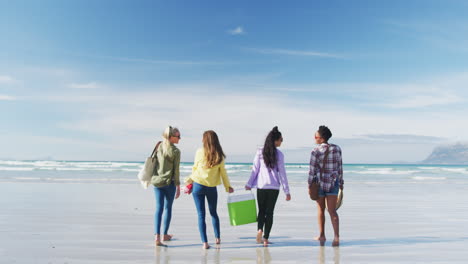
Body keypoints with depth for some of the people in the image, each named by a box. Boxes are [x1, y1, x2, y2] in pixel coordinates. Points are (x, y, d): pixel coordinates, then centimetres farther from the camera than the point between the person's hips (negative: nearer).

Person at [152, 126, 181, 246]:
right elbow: (176, 170, -11)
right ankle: (165, 235, 22)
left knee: (159, 208, 6)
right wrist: (178, 186, -4)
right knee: (168, 208, 12)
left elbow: (153, 163, 9)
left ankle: (157, 236, -3)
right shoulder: (176, 151, -12)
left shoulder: (159, 147, 3)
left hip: (156, 181, 4)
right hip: (169, 182, -4)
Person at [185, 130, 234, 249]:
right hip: (212, 187, 2)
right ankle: (218, 238, 27)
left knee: (201, 215, 5)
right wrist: (228, 186, 13)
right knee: (213, 213, 20)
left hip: (198, 186, -1)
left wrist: (190, 179, 21)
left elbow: (195, 168, 3)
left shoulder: (200, 152, -7)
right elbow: (223, 172, 1)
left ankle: (205, 242, 2)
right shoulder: (219, 155, -4)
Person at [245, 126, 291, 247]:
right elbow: (282, 173, -4)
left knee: (261, 211, 14)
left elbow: (255, 169, -1)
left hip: (261, 186, 1)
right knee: (269, 212, 8)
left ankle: (260, 229, -12)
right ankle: (266, 238, 8)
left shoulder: (260, 152, 0)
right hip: (274, 187, -1)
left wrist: (249, 184, 7)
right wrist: (287, 191, 2)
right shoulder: (279, 154, -4)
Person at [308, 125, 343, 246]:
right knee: (332, 211, 6)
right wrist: (341, 183, 12)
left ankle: (322, 235, 26)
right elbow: (340, 167, 4)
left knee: (321, 210, 14)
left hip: (319, 183, -2)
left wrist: (309, 185, 0)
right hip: (333, 183, 3)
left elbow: (312, 170, -10)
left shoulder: (316, 151, -13)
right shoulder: (337, 149, 0)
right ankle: (336, 236, -9)